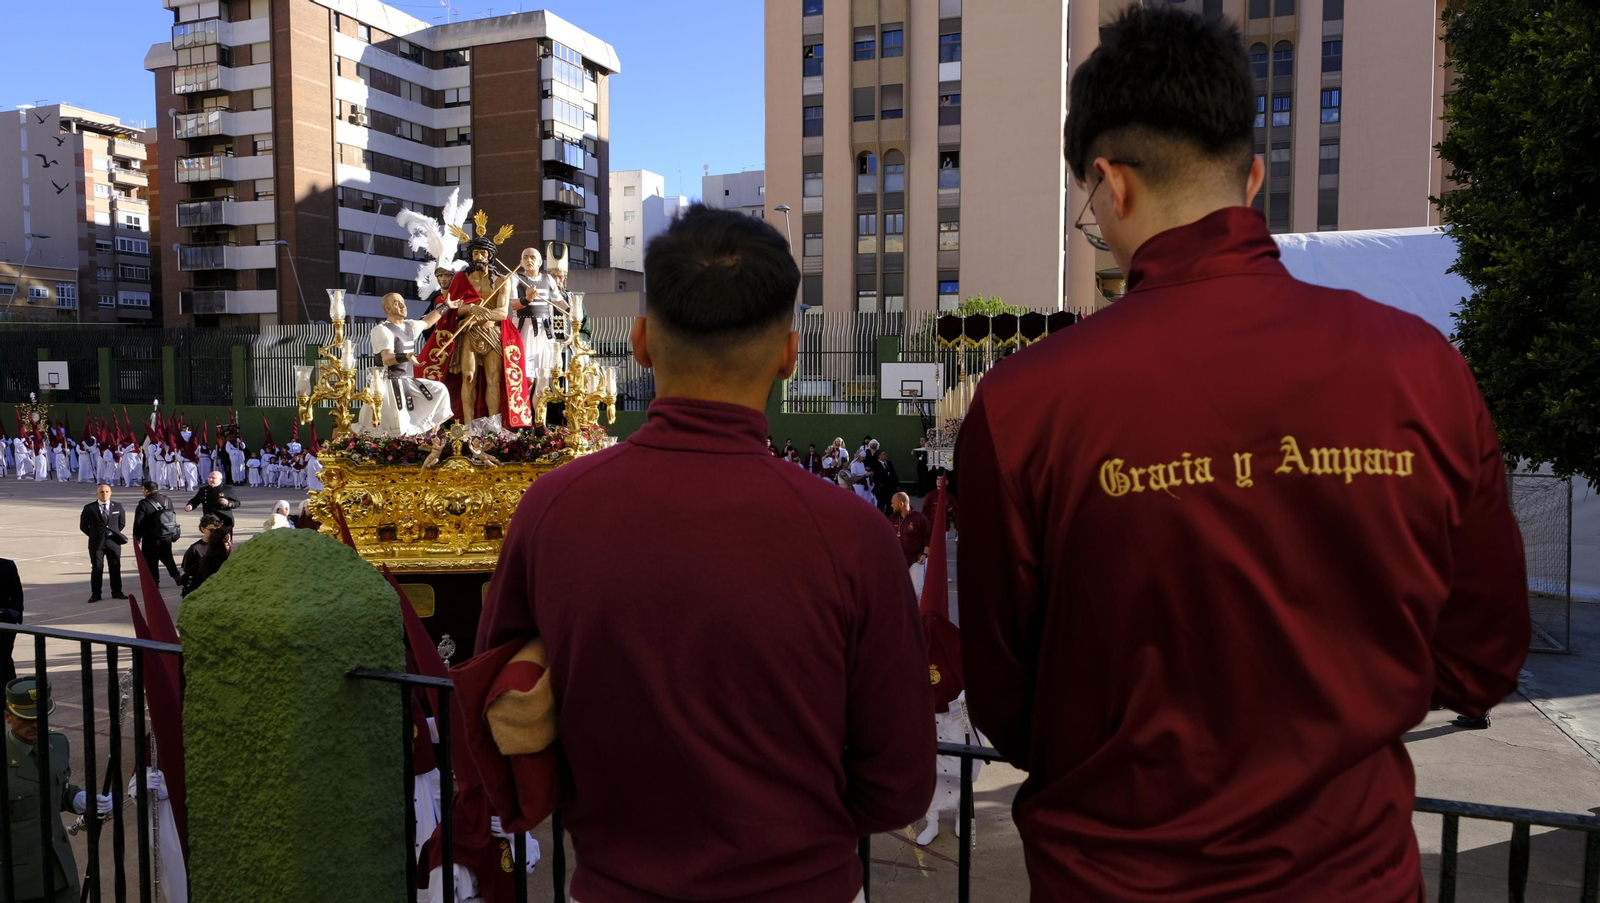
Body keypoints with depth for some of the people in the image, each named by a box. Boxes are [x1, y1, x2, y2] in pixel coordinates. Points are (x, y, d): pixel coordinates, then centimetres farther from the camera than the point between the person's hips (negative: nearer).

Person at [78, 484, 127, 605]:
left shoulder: (118, 506, 4)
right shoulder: (89, 508, -2)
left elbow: (122, 523, 15)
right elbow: (83, 526, 6)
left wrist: (114, 533, 9)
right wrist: (94, 535, 4)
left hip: (113, 542, 2)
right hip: (96, 543, -1)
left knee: (115, 568, 6)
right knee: (96, 568, 2)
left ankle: (116, 592, 15)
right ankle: (96, 594, 8)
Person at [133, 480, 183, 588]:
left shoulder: (144, 503, -15)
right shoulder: (167, 500, 5)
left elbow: (138, 522, -14)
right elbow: (173, 518, 12)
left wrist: (137, 537, -3)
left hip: (150, 539, -6)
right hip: (167, 538, 6)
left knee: (151, 562, 6)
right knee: (168, 559, 18)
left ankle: (154, 583, 9)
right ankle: (178, 577, 10)